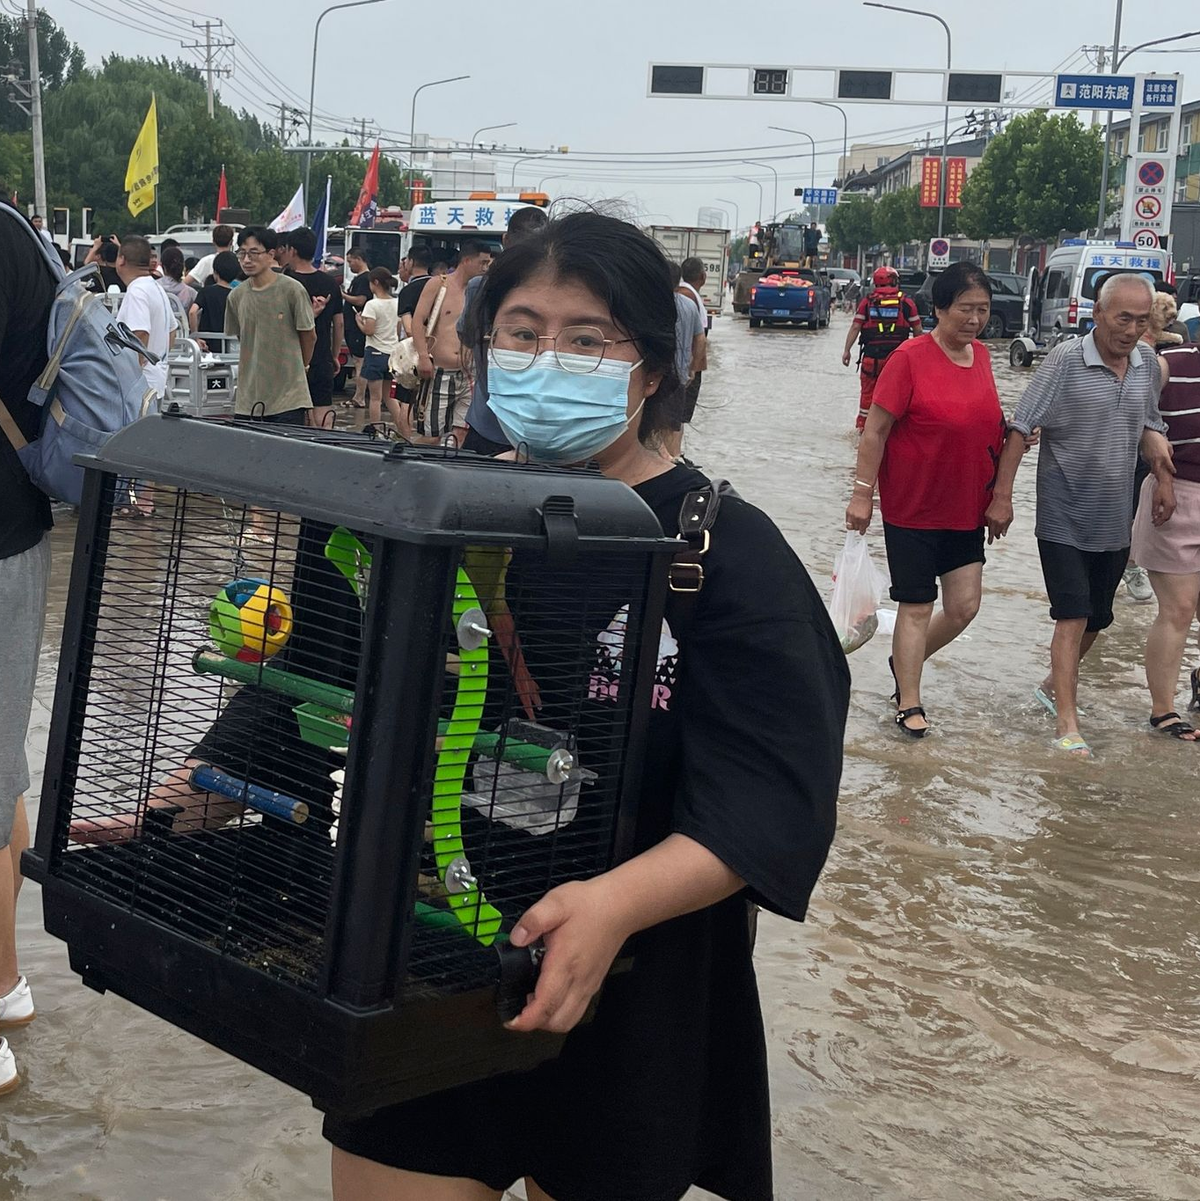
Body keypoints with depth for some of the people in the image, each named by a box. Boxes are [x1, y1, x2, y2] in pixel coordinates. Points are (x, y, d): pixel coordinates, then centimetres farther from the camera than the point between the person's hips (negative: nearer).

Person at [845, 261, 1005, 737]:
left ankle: (905, 661, 31)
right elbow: (875, 430, -13)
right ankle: (909, 703, 17)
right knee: (917, 607, 3)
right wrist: (862, 493, -14)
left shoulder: (981, 356, 5)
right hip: (913, 510, -6)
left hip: (966, 509, 6)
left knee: (964, 606, 5)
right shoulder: (911, 358, -15)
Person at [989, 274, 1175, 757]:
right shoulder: (1066, 360, -15)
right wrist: (1002, 496, -16)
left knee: (1097, 618, 16)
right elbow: (1021, 428, -14)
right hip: (1064, 520, -6)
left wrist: (1163, 477, 3)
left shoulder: (1147, 364, 2)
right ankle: (1067, 726, -4)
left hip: (1114, 523, 6)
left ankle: (1053, 685, 39)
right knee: (1073, 617, -9)